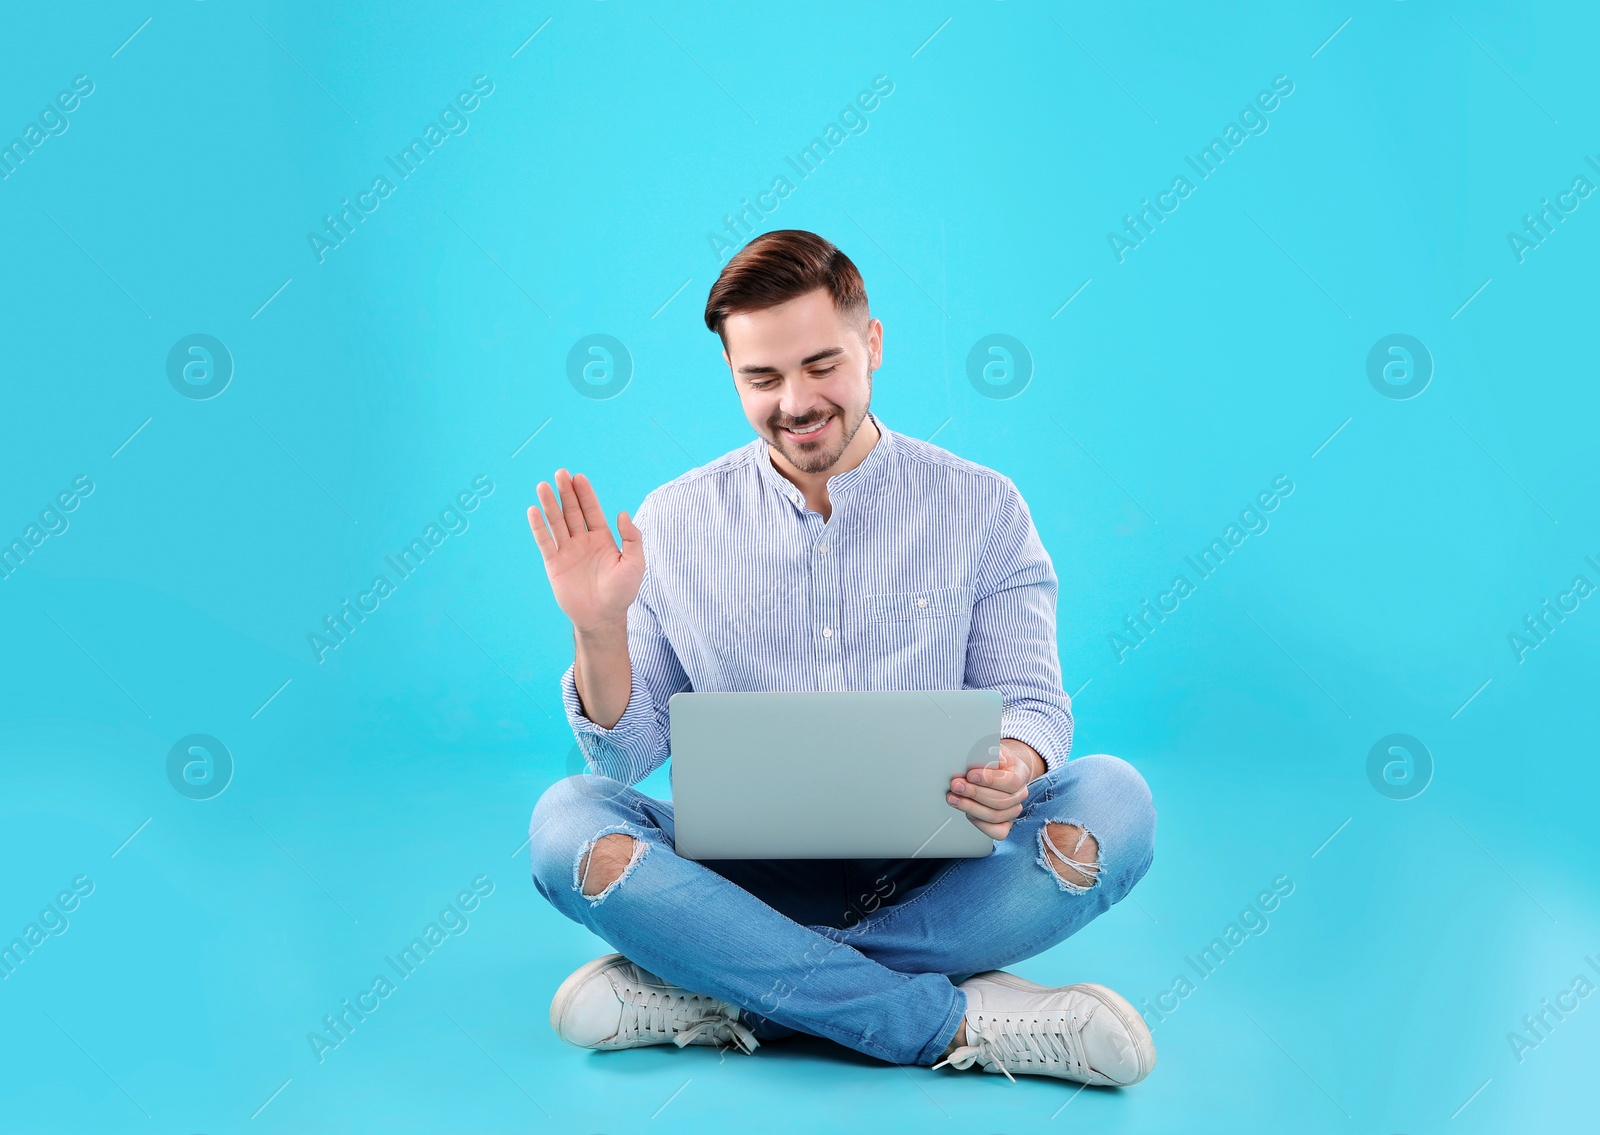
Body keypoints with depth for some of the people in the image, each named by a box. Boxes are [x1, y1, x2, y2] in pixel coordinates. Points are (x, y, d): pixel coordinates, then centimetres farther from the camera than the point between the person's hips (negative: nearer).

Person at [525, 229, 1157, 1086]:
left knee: (1112, 799, -27)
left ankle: (721, 994, -23)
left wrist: (1013, 770, -22)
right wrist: (598, 631, -17)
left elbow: (1030, 702, 2)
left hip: (934, 877, 0)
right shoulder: (671, 525, 3)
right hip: (748, 875, 0)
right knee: (568, 821, -26)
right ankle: (959, 1022, -28)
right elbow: (624, 758, 3)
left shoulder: (981, 508, 2)